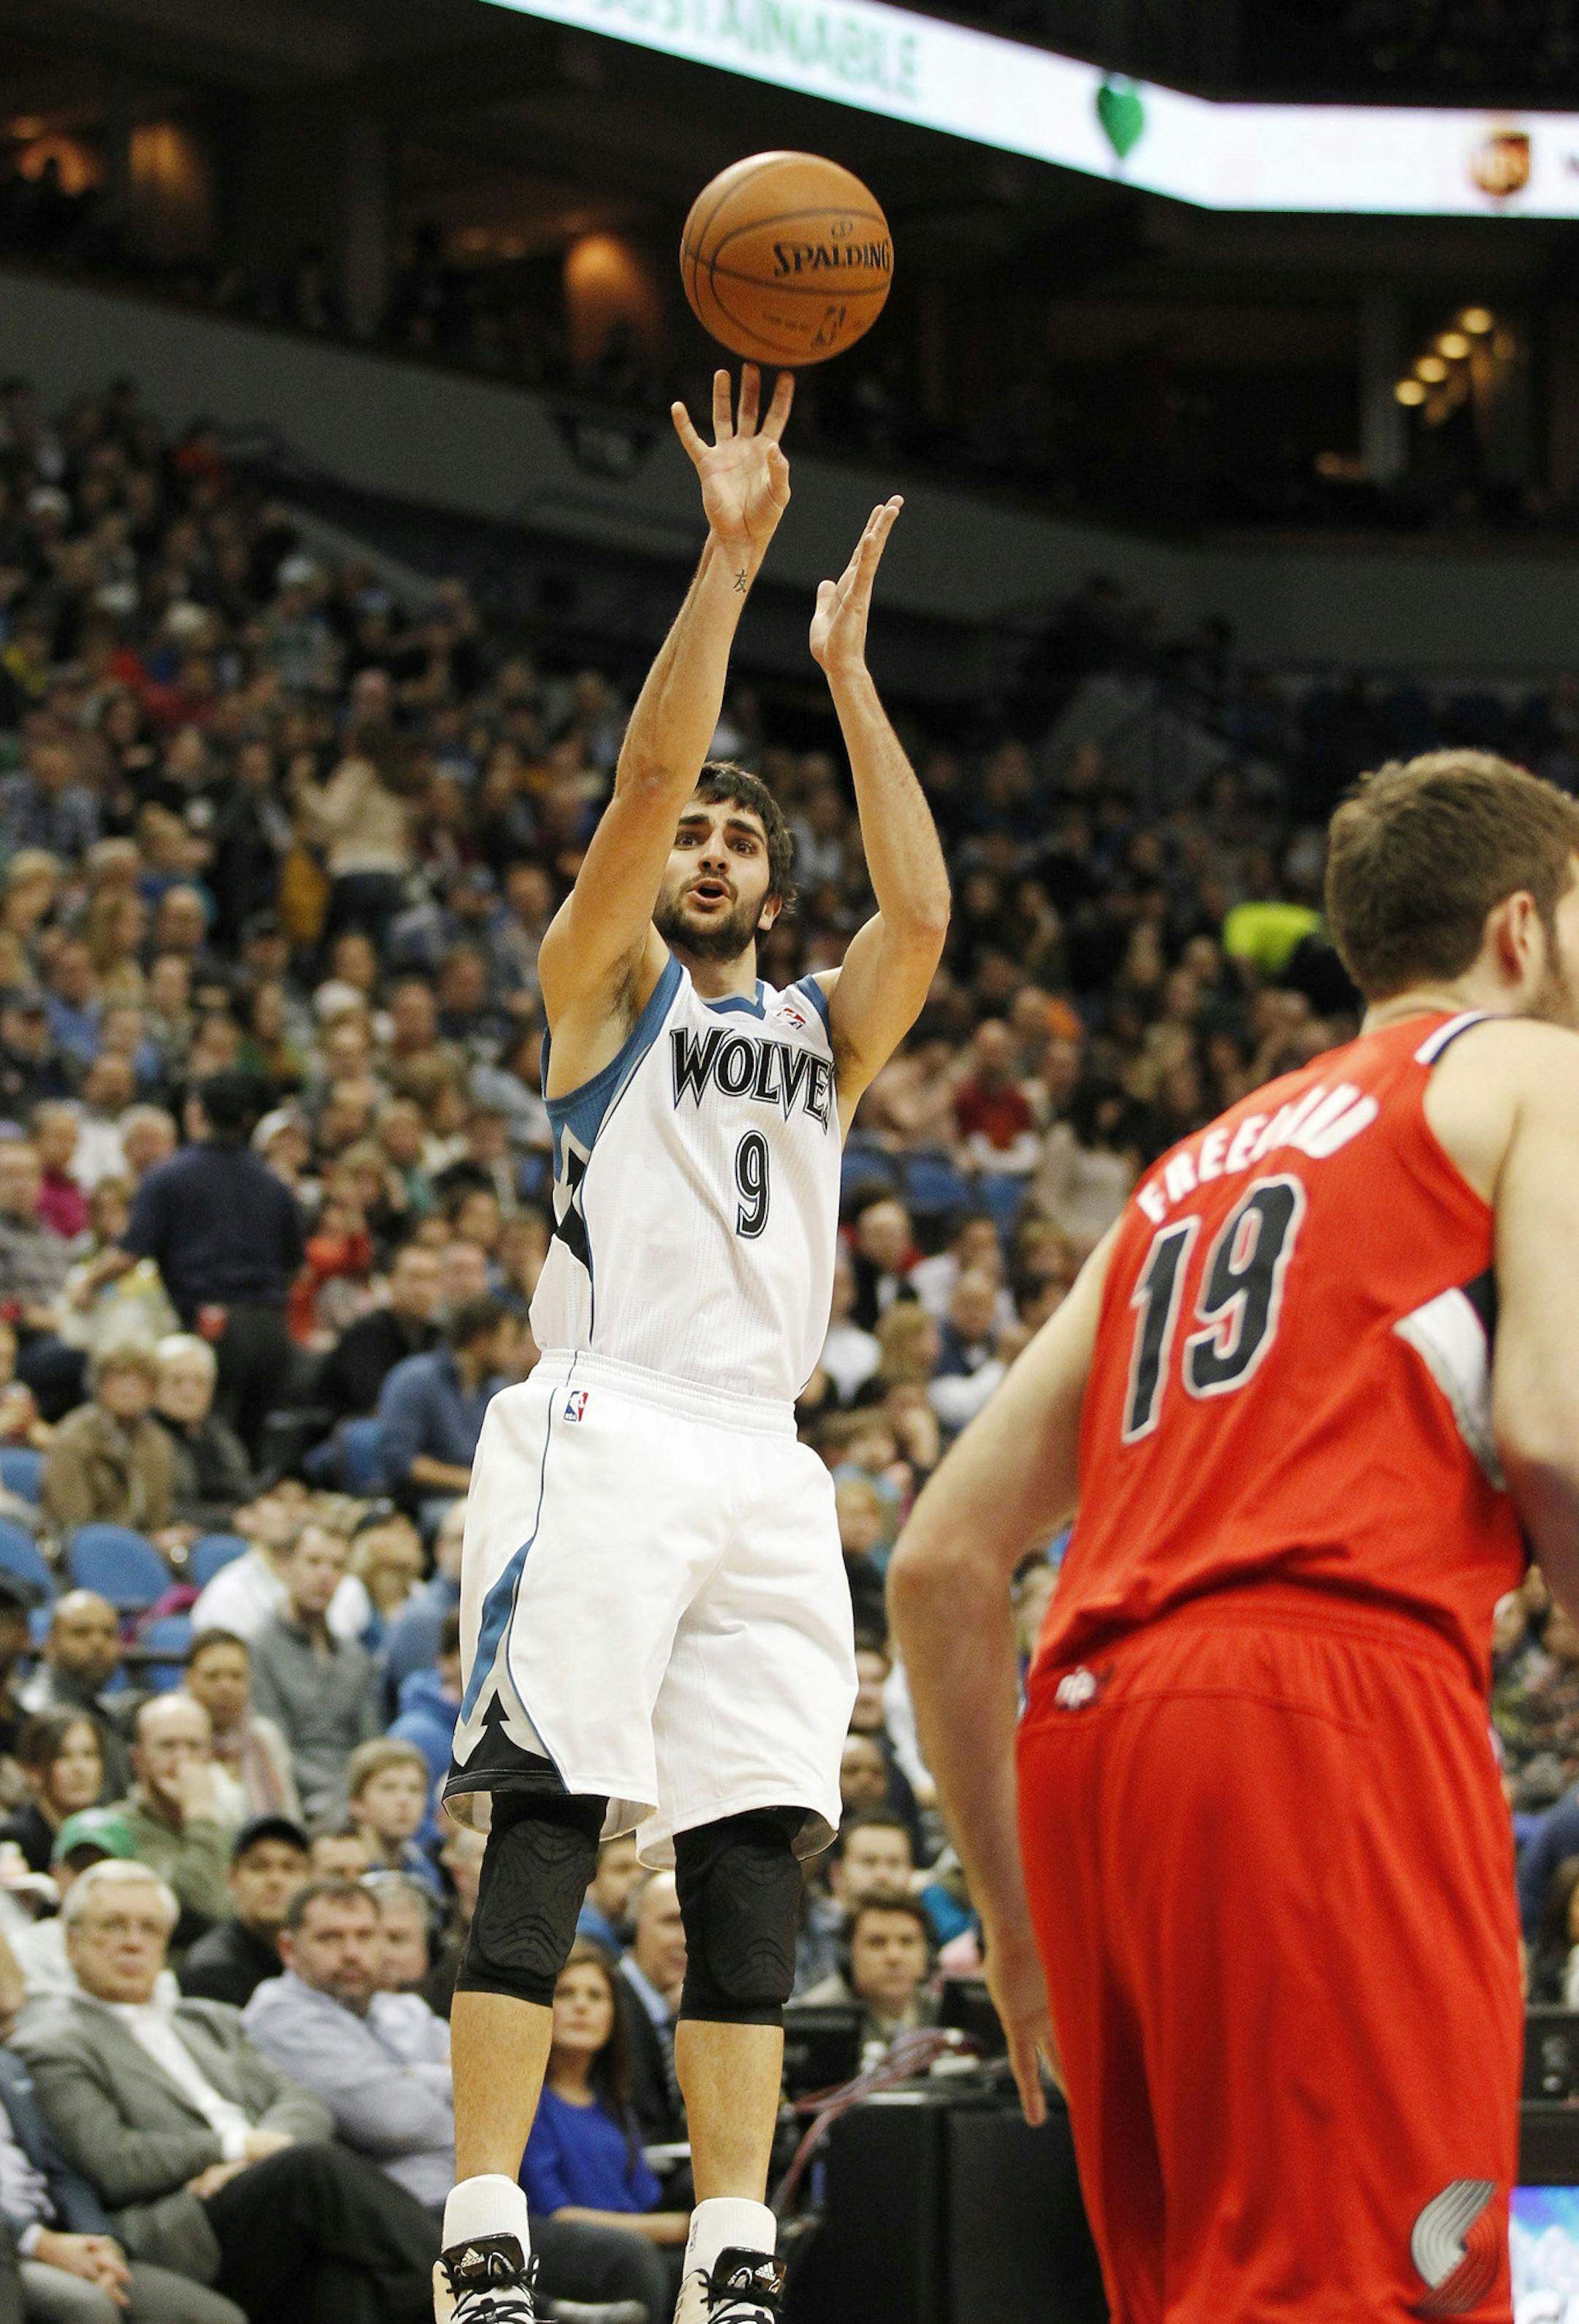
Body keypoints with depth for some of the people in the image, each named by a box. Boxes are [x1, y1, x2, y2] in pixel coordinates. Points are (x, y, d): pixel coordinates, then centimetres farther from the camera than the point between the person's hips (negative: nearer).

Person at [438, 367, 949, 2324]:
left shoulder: (821, 1031, 23)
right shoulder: (604, 981, 11)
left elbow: (923, 913, 5)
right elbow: (644, 778, -4)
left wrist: (846, 668, 8)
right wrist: (727, 563, -8)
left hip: (763, 1473, 5)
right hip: (607, 1436, -5)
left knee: (751, 1861, -1)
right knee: (545, 1832, -12)